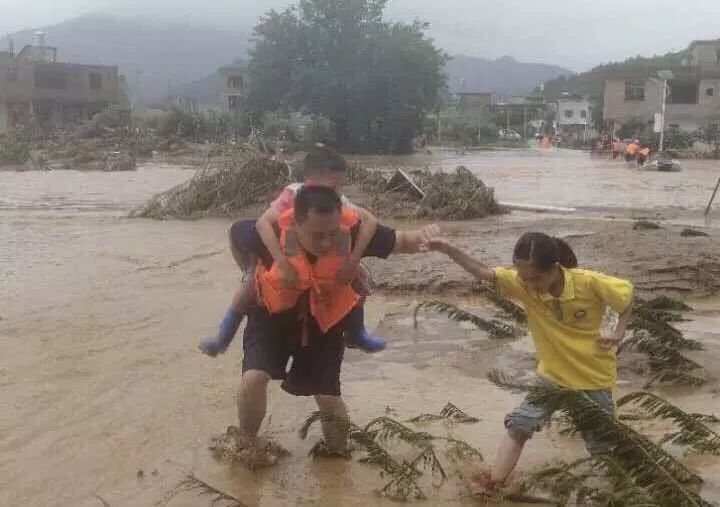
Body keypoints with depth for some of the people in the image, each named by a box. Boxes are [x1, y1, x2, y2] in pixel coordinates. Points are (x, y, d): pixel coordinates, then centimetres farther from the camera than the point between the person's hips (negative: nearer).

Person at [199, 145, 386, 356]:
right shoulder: (292, 195, -35)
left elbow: (370, 220, -35)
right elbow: (263, 223, -49)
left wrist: (353, 260, -44)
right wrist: (283, 263, -58)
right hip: (288, 256, -3)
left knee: (361, 276, -13)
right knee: (255, 281, -27)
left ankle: (356, 333, 12)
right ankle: (223, 336, -3)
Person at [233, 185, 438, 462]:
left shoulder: (352, 230, -31)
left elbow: (401, 241, -17)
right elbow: (236, 232, -10)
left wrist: (423, 236, -40)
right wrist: (253, 279, 1)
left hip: (325, 320, 1)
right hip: (274, 316, -1)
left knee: (328, 395, 5)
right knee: (254, 377, -23)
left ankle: (338, 445, 40)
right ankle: (246, 441, 8)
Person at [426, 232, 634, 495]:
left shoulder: (590, 282, -27)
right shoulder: (524, 284, -21)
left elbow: (627, 295, -10)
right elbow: (483, 272, -30)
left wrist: (618, 333, -18)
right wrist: (449, 250, -44)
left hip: (594, 377, -2)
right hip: (552, 374, 2)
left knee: (602, 444, 11)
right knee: (519, 423, -7)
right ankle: (495, 481, 3)